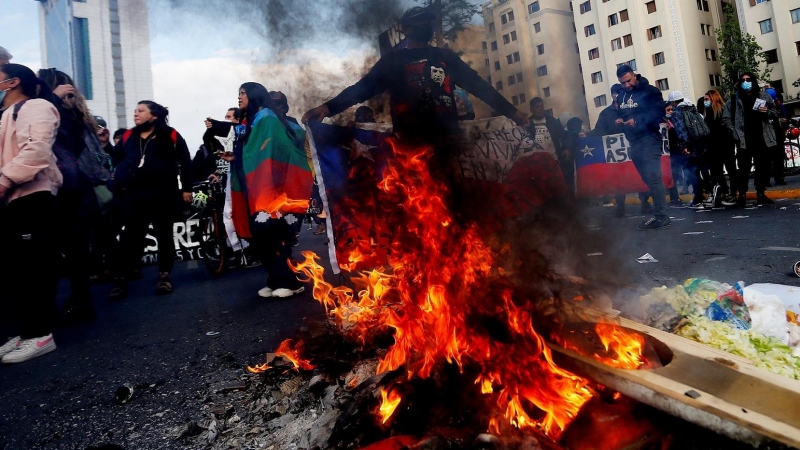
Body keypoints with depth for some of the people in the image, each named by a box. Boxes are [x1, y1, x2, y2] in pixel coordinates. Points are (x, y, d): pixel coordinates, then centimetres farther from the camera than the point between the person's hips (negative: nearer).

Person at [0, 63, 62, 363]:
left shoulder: (35, 106, 0)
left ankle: (40, 334, 0)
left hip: (31, 198, -9)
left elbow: (38, 148, -17)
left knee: (33, 266, -7)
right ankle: (24, 331, 17)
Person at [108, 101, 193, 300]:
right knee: (130, 237, 1)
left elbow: (185, 162, -1)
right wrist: (119, 184, 9)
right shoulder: (128, 137, 12)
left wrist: (186, 188, -3)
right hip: (134, 195, 3)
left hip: (163, 195, -3)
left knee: (164, 235, 6)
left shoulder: (170, 136, 0)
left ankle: (164, 275, 17)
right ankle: (120, 279, 5)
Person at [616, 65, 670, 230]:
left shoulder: (650, 91, -4)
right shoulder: (622, 96, 17)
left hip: (648, 139, -7)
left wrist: (637, 121, -23)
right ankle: (659, 214, 15)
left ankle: (661, 217, -11)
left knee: (653, 178, -13)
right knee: (648, 179, 9)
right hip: (634, 142, 7)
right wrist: (619, 120, 0)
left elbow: (659, 112, -14)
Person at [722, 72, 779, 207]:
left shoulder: (764, 97, 9)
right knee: (744, 169, -4)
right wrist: (736, 134, -13)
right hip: (744, 141, -3)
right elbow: (726, 119, -2)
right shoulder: (733, 100, 1)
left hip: (762, 139, 3)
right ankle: (742, 195, 3)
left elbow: (776, 114, 15)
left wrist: (767, 112, -8)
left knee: (763, 168, 8)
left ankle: (761, 194, 19)